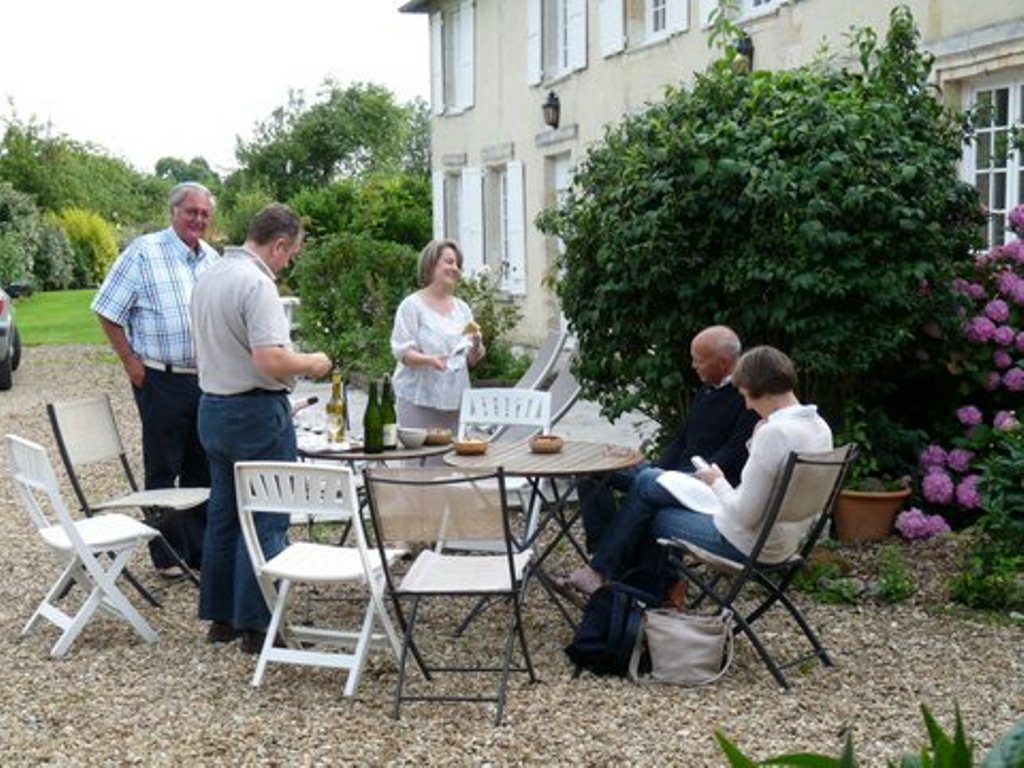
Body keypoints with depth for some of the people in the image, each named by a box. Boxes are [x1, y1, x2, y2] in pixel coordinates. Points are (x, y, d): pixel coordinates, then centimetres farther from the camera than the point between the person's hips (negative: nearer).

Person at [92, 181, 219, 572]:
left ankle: (201, 550, 25)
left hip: (207, 379, 6)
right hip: (162, 379, -6)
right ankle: (169, 553, 14)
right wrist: (131, 362, -9)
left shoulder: (212, 259, 10)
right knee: (163, 470, 4)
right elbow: (108, 311, -7)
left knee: (202, 468, 13)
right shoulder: (145, 251, -8)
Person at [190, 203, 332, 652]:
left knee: (223, 515, 15)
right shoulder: (257, 284, -19)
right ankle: (256, 625, 4)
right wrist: (311, 364, -10)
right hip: (256, 412, -9)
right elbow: (271, 360, -28)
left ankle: (221, 617, 23)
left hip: (213, 408, 9)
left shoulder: (209, 278, 11)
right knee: (265, 522, 0)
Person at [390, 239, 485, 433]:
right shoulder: (413, 305, -1)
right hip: (419, 398, -5)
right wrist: (429, 360, -25)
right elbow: (402, 351, -8)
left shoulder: (462, 308, 16)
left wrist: (475, 346, -5)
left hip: (455, 400, 5)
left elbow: (471, 360, 17)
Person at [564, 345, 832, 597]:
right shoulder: (819, 426, 1)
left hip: (747, 544, -9)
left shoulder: (774, 433, -28)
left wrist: (718, 483, -8)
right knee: (647, 481, 16)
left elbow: (744, 515, -26)